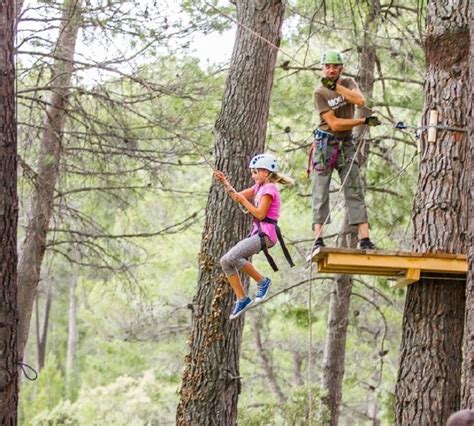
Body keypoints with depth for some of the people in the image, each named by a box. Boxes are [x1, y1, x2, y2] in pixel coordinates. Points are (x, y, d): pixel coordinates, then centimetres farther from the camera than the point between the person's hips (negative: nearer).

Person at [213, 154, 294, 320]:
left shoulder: (269, 189, -9)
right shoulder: (259, 187, 19)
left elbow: (260, 214, -18)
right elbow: (238, 196, 21)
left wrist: (243, 200, -15)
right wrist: (224, 182, 10)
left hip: (265, 234, -10)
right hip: (257, 233, 10)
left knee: (231, 257, -26)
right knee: (225, 262, 2)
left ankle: (262, 281, -12)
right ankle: (241, 299, 5)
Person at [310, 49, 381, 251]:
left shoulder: (348, 82, 5)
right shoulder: (320, 93, -8)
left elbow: (360, 101, -17)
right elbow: (334, 124, -15)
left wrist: (336, 86, -20)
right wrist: (365, 121, -14)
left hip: (346, 145, 3)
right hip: (325, 144, -3)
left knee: (355, 190, -2)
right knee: (320, 192, -8)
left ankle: (364, 238, -7)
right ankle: (318, 239, -12)